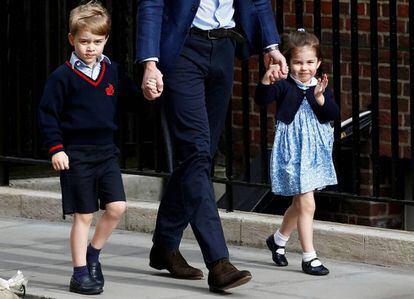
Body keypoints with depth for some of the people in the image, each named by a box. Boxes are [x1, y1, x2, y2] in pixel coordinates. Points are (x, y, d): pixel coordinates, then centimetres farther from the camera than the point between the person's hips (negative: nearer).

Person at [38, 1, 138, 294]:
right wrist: (56, 148, -10)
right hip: (76, 155, -4)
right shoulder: (63, 77, -7)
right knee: (84, 215, -1)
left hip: (106, 152, 4)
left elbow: (132, 95, 17)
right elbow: (48, 114, -4)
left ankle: (93, 253, 18)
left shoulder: (113, 72, 5)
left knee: (117, 207, -5)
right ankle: (81, 272, 8)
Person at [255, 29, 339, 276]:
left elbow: (334, 114, -6)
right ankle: (309, 257, -5)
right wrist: (267, 79, -40)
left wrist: (321, 98, -23)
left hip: (315, 151, 6)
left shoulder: (321, 87, 3)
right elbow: (262, 99, -23)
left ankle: (278, 239, 42)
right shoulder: (284, 86, -9)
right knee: (307, 203, -10)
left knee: (299, 203, 19)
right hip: (292, 151, -6)